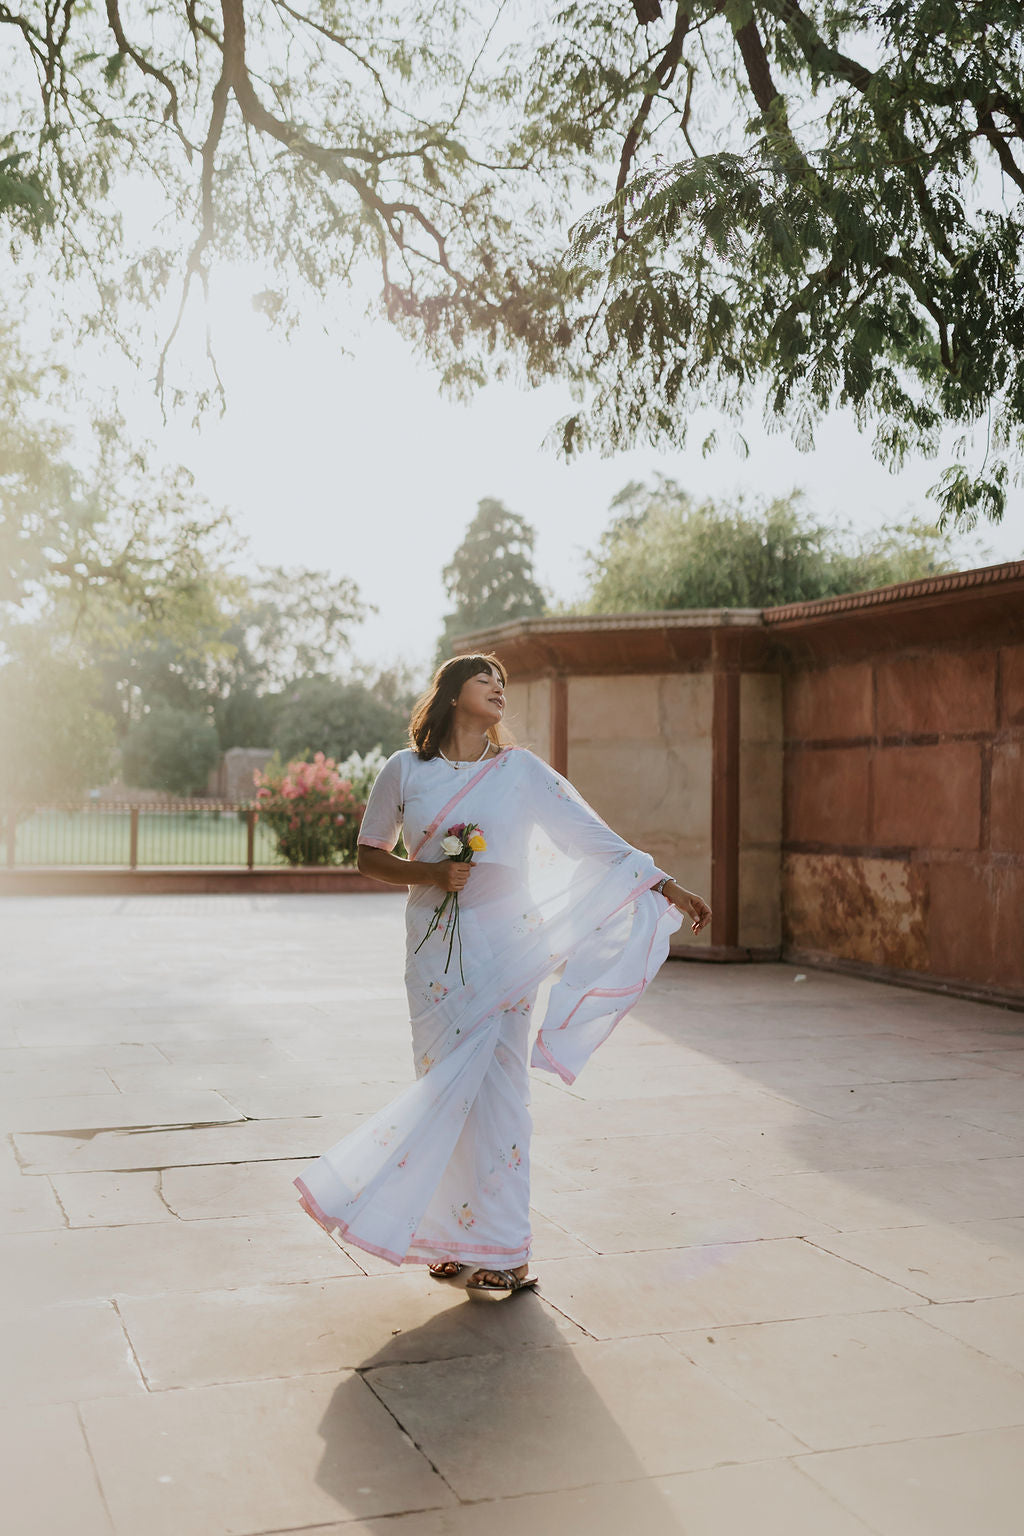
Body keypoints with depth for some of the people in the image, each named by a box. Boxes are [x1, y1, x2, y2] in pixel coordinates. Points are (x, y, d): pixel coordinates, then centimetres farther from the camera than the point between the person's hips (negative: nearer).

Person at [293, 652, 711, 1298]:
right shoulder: (404, 770, 3)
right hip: (435, 948, 0)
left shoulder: (521, 771, 4)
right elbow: (371, 855, 9)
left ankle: (500, 1249, 6)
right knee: (444, 1089, 0)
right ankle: (457, 1238, 12)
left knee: (494, 1087, -3)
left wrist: (667, 886, -7)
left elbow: (593, 835, 0)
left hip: (505, 947, 0)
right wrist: (428, 873, -9)